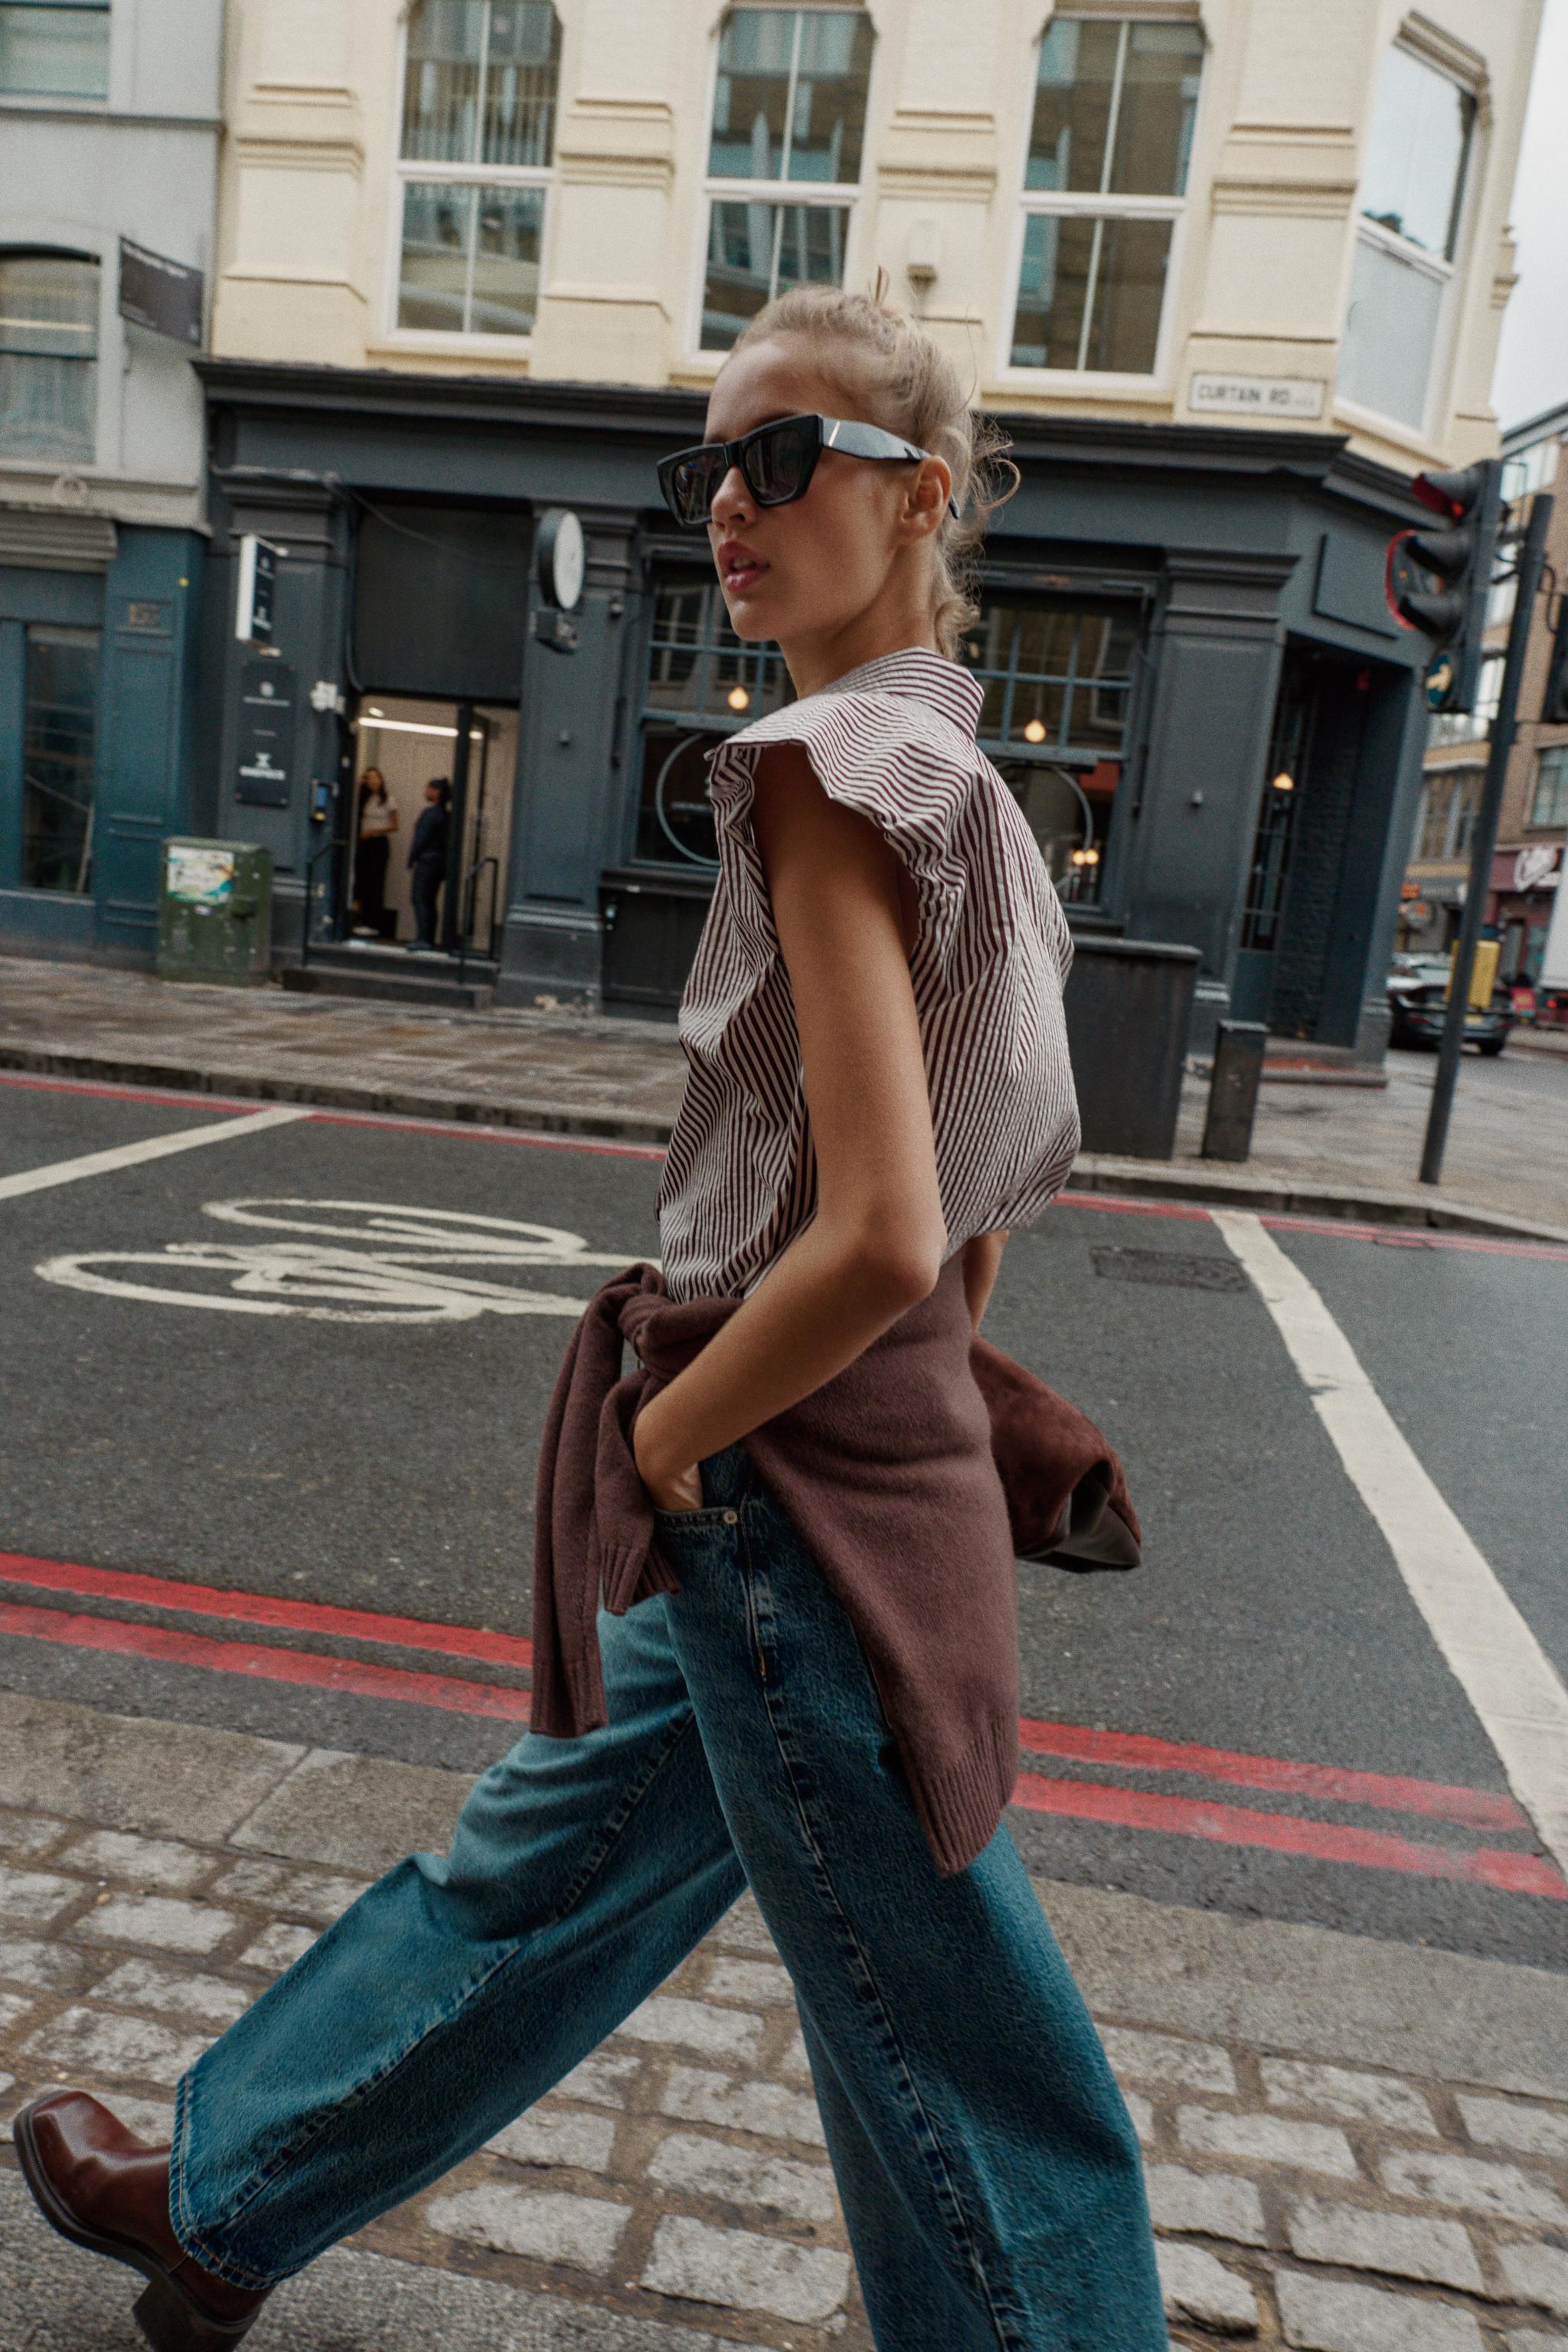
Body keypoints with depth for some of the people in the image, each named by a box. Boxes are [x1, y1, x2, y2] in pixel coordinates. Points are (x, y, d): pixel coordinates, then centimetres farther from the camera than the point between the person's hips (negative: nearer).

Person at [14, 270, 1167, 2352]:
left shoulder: (833, 765, -18)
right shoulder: (958, 775, 10)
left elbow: (878, 1241, -27)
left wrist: (661, 1437, -12)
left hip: (792, 1497, -10)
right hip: (870, 1462, 10)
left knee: (956, 2069, 11)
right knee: (544, 1862, 25)